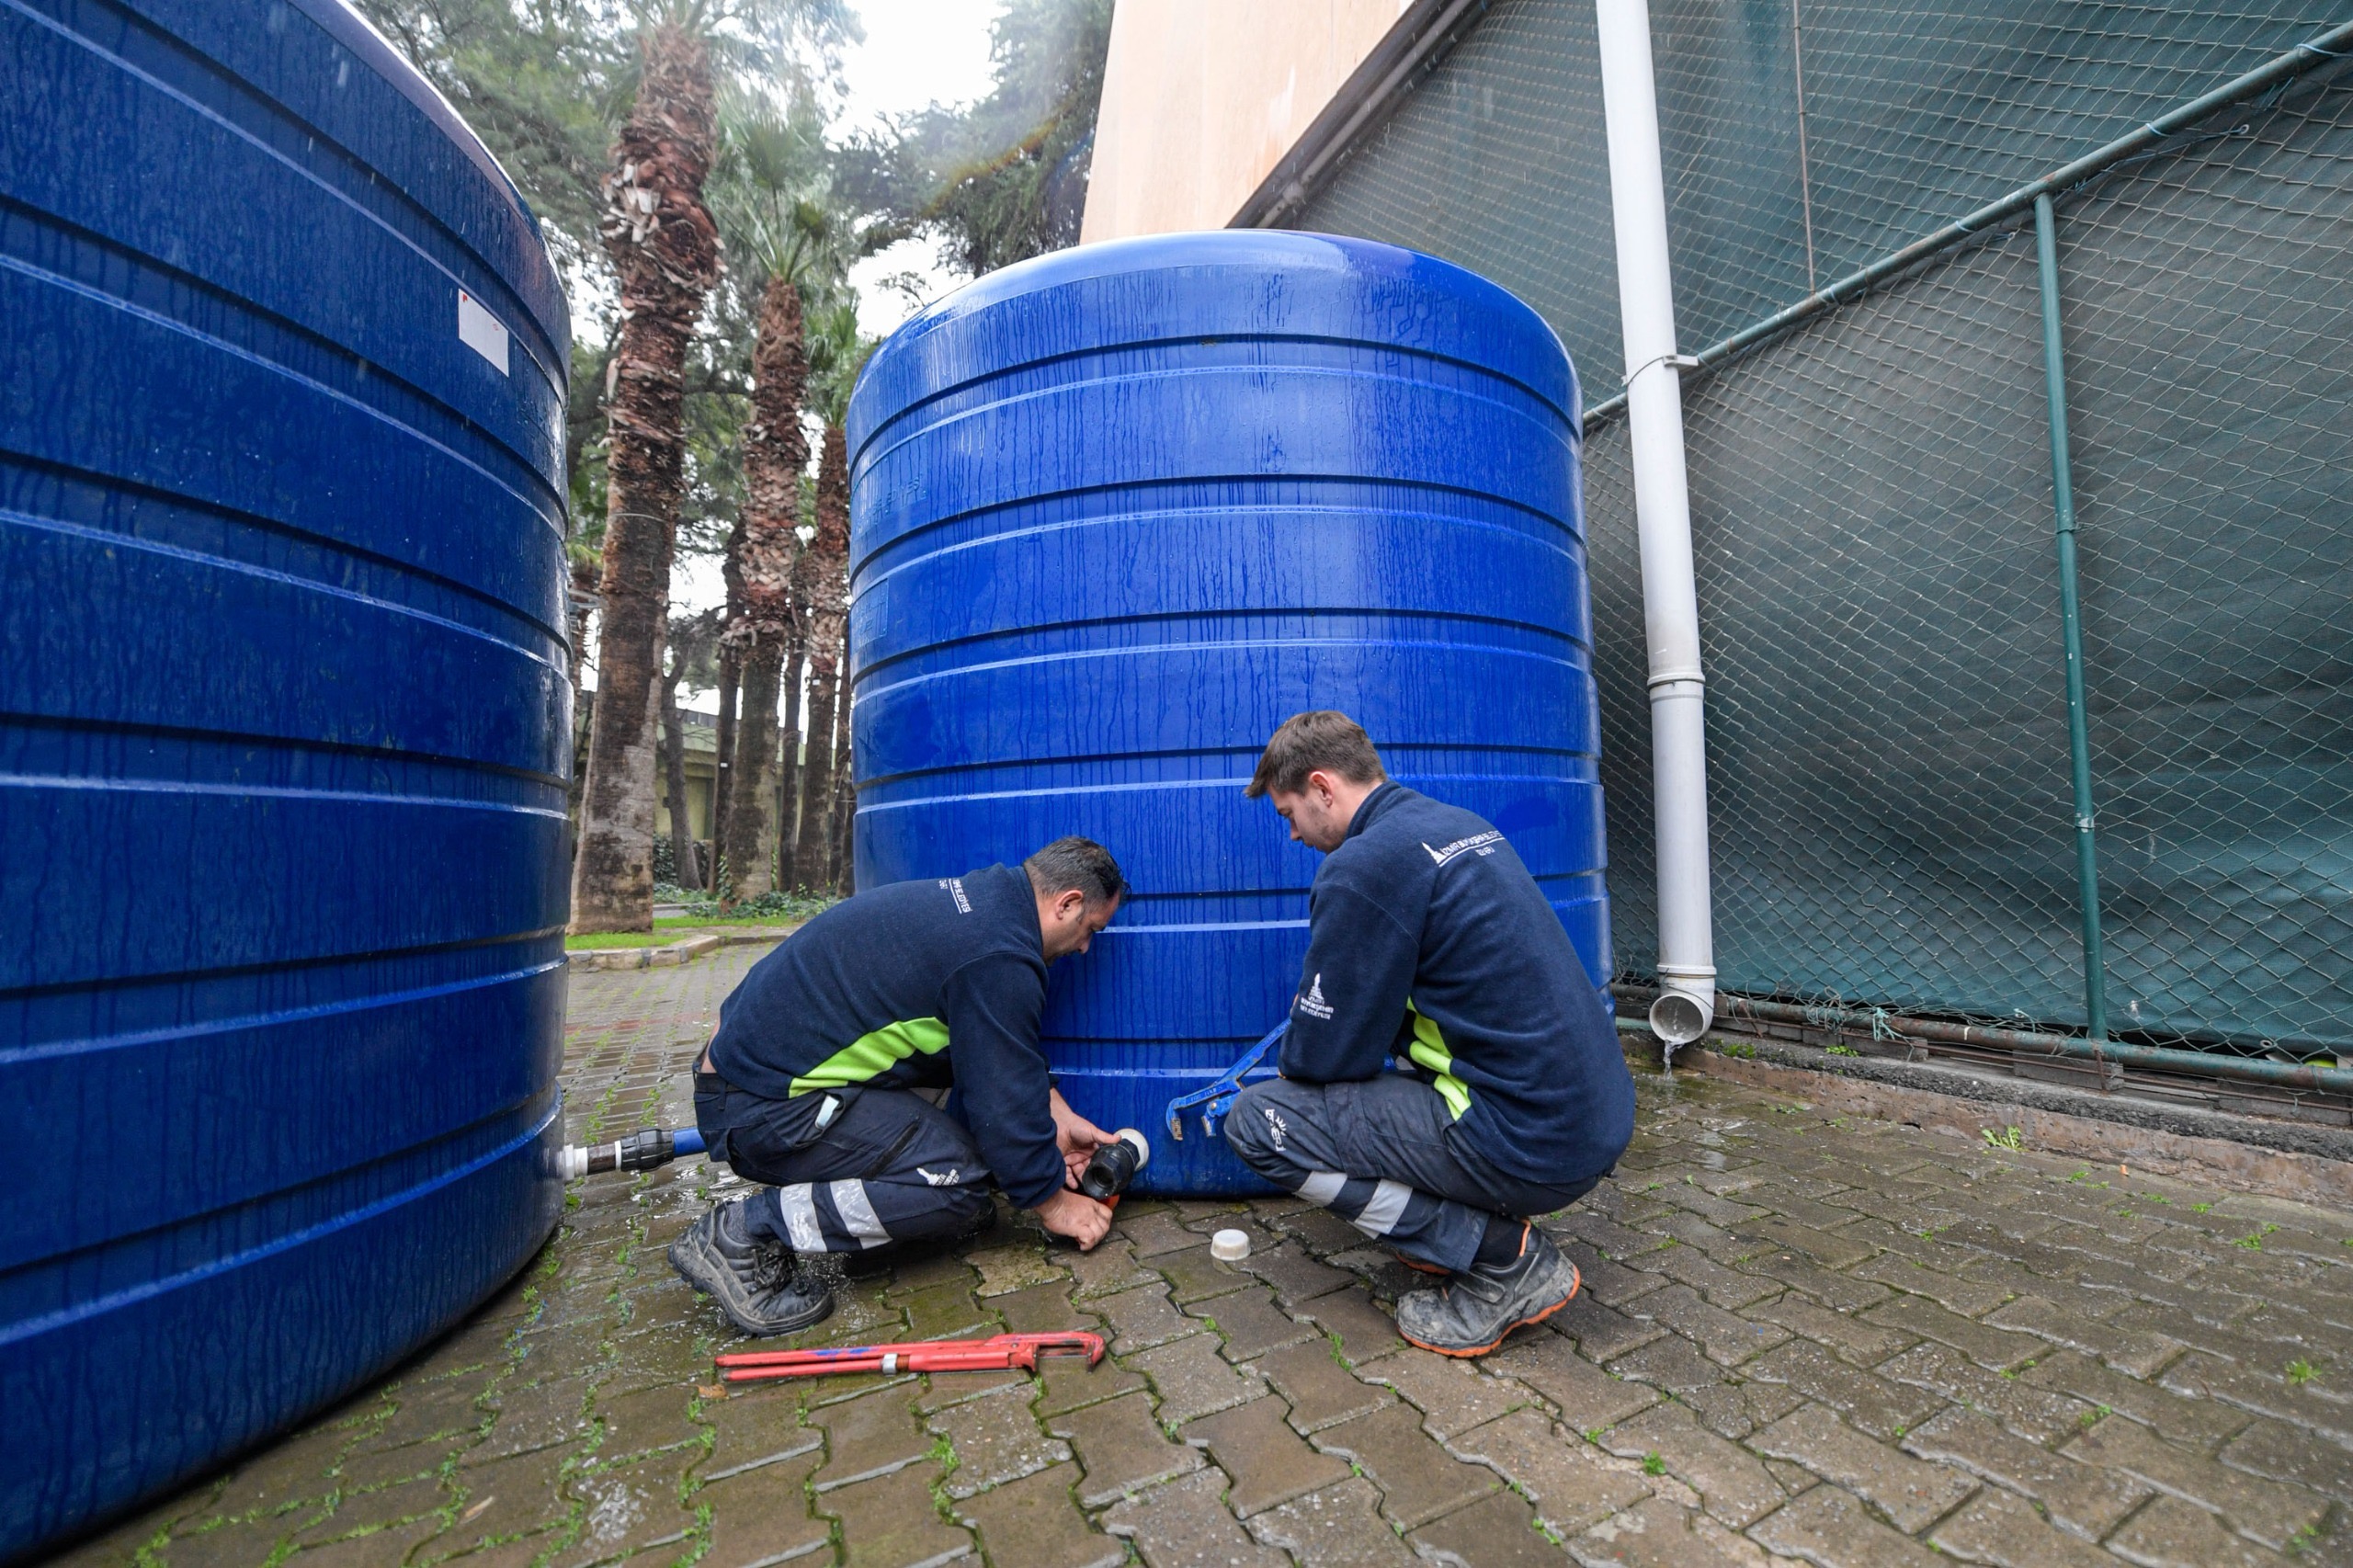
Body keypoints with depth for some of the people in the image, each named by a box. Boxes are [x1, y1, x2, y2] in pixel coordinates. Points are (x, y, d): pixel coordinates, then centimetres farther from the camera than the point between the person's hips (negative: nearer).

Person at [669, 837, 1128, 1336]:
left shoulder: (980, 897, 7)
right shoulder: (996, 957, -23)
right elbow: (1007, 1100, -14)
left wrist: (1058, 1118, 17)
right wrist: (1053, 1204, 2)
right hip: (763, 1107, -10)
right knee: (959, 1182, -15)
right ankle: (742, 1233, -8)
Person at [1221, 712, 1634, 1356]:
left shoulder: (1363, 866, -19)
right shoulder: (1459, 824, 10)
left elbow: (1323, 1055, -12)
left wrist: (1289, 1062, 11)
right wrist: (1308, 1041, 23)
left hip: (1529, 1146, -9)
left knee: (1256, 1119, -7)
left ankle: (1500, 1256, -2)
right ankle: (1500, 1226, 18)